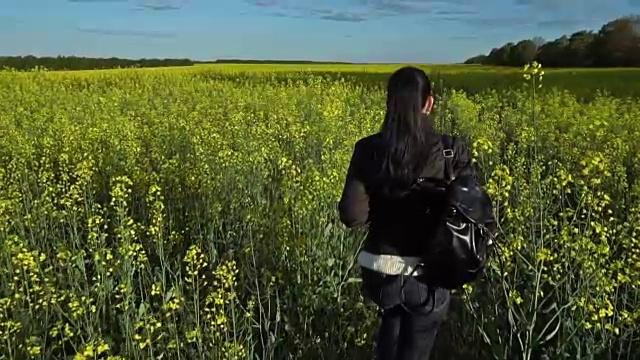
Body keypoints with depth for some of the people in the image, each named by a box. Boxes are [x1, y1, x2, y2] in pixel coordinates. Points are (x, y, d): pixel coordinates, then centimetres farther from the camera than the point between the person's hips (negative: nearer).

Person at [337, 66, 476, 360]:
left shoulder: (368, 150, -11)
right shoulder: (452, 151, -12)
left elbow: (351, 216, -14)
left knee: (393, 318, 35)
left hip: (380, 268, 2)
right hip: (428, 272, -1)